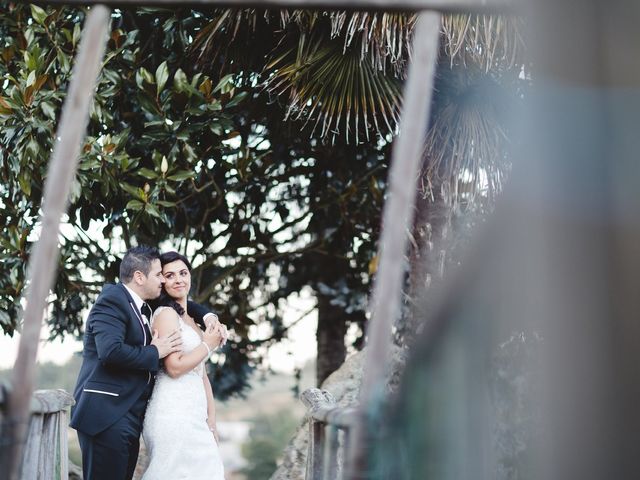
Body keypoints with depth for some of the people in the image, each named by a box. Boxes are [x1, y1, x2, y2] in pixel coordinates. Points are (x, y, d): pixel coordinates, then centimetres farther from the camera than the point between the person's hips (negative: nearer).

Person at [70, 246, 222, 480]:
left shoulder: (145, 307, 17)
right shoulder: (112, 300, -10)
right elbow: (111, 351, -23)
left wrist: (208, 316, 16)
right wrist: (155, 352, -11)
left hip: (129, 419, 9)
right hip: (106, 417, -9)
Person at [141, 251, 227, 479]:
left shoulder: (193, 319, 19)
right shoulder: (166, 313, -7)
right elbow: (174, 367, -17)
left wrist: (211, 423, 17)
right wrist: (208, 345, -4)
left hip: (195, 415, 8)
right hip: (173, 414, -8)